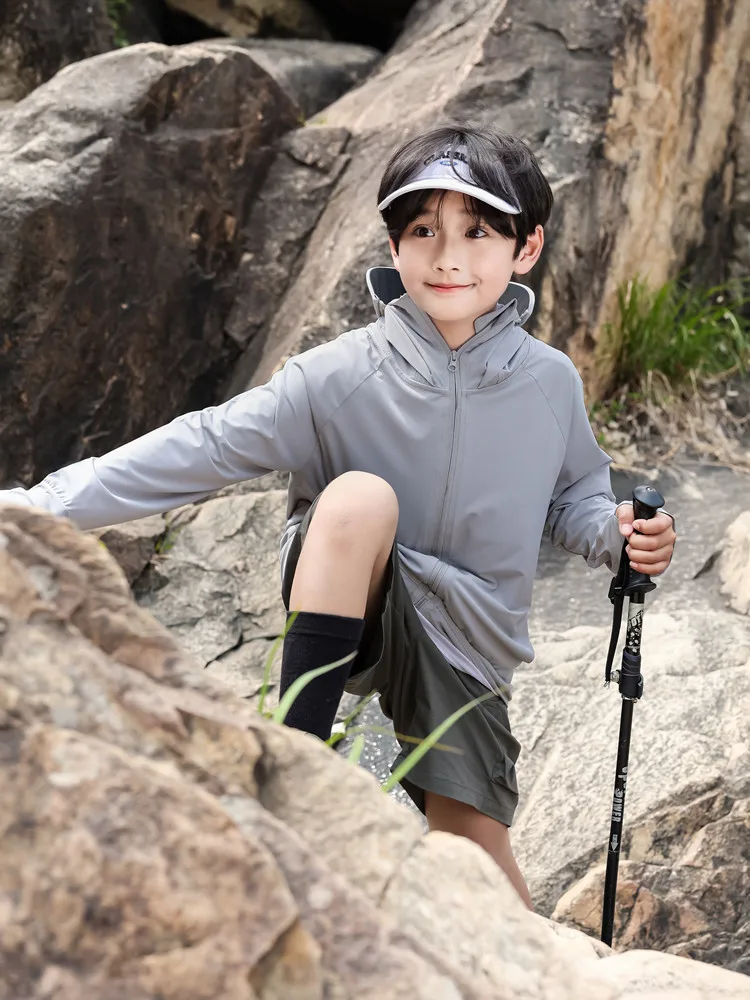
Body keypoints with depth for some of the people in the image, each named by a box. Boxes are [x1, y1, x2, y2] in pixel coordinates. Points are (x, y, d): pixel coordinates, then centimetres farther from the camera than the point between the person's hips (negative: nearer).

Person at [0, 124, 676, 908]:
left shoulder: (549, 381, -5)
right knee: (359, 493, -34)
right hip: (351, 619, -2)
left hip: (467, 645, 2)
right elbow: (206, 447, -18)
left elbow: (572, 493, 12)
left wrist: (615, 532, -11)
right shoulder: (340, 378, -14)